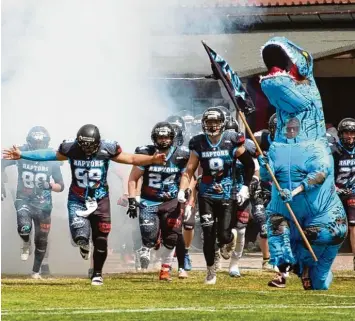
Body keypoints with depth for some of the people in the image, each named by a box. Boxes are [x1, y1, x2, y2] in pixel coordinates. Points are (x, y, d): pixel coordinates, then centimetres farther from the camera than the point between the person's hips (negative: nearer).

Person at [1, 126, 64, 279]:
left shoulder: (52, 160, -9)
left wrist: (49, 185, -23)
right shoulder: (21, 153, -12)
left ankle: (36, 271, 28)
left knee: (41, 240, 8)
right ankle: (26, 243, 6)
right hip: (24, 199, -1)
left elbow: (61, 186, -2)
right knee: (24, 227, -29)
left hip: (43, 203, 1)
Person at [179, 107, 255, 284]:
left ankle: (230, 237, 30)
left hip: (226, 195, -1)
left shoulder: (232, 142, -4)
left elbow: (249, 165, 5)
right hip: (206, 195, 1)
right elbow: (189, 171, 2)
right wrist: (182, 191, -11)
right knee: (208, 235, -4)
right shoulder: (198, 144, 0)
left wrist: (245, 187, -3)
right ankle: (211, 271, 12)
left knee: (224, 235, -9)